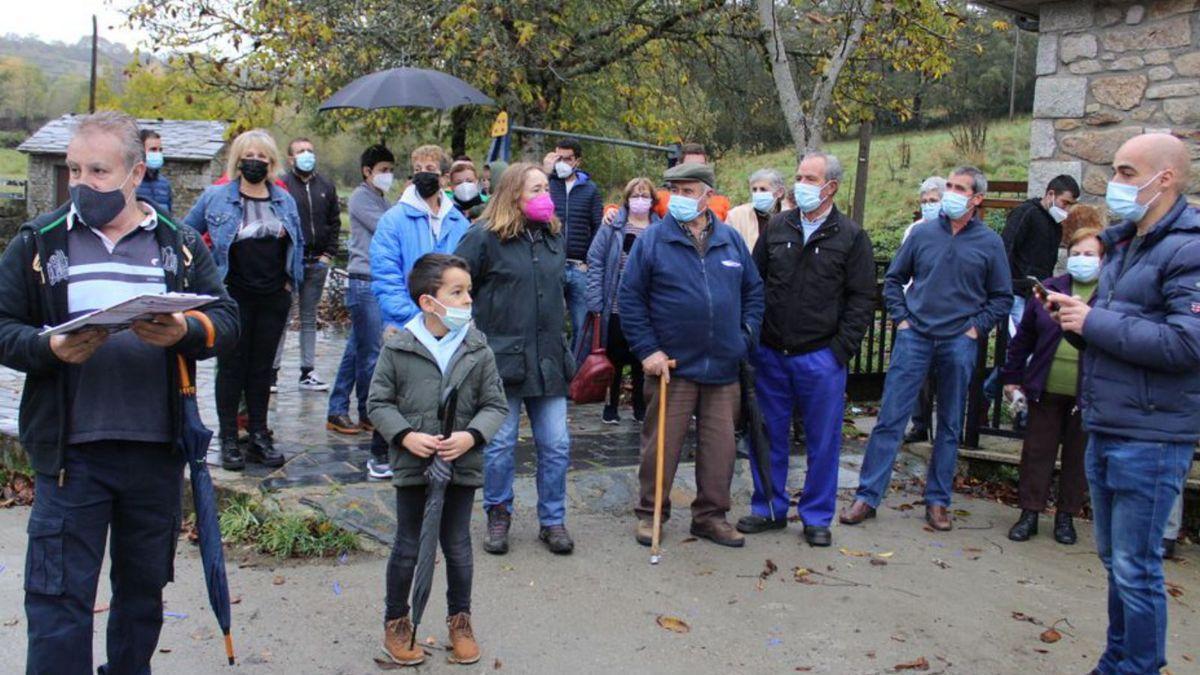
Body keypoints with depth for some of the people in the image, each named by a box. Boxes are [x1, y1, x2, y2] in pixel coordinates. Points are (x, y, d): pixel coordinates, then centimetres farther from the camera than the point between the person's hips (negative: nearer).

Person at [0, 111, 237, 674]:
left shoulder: (181, 245, 5)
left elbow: (226, 320, 0)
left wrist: (185, 331, -21)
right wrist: (50, 348, -19)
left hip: (158, 450, 2)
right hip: (70, 452, -1)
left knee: (143, 587, 17)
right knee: (58, 596, 1)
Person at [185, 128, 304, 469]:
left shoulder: (285, 199, 8)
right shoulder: (216, 197, -2)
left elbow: (298, 242, 20)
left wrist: (292, 279, 11)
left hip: (274, 297, 3)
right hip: (233, 296, -3)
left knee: (262, 367, 10)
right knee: (231, 366, 3)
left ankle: (259, 435, 18)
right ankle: (228, 439, 11)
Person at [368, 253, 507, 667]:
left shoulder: (478, 349, -5)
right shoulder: (397, 348, -8)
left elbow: (495, 405, 0)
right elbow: (379, 402, -1)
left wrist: (471, 436, -16)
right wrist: (405, 436, -16)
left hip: (462, 465, 1)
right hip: (412, 464, -1)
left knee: (458, 547, 14)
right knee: (407, 547, 11)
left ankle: (460, 620, 33)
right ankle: (396, 622, 30)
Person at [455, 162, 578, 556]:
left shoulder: (554, 235, 11)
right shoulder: (485, 237, -8)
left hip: (548, 358, 5)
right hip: (502, 357, -5)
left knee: (556, 445, 6)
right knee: (500, 445, 5)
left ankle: (553, 520, 20)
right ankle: (498, 517, 24)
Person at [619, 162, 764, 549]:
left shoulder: (731, 240, 7)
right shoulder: (653, 240, -3)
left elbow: (753, 291, 15)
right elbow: (630, 299, -4)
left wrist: (747, 337, 4)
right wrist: (647, 350, -9)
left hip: (723, 369, 3)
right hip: (672, 365, -3)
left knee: (720, 446, 9)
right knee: (661, 444, 4)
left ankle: (710, 515, 24)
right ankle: (650, 514, 20)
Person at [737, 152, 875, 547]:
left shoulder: (851, 237, -1)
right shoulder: (777, 228, 8)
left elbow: (861, 300, -2)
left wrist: (841, 351, -9)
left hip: (820, 357, -3)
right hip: (770, 354, 3)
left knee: (823, 441, 6)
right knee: (769, 436, 11)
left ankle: (817, 517, 20)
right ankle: (770, 508, 26)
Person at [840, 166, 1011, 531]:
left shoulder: (989, 243, 2)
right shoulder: (923, 233, 3)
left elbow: (1002, 297, 8)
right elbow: (894, 278, 13)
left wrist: (977, 327, -2)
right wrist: (901, 317, 3)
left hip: (959, 344, 0)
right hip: (914, 337, 0)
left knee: (950, 426, 9)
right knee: (890, 418, -2)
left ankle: (938, 501, 20)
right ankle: (867, 495, 3)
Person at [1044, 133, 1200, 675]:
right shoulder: (1121, 244, 14)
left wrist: (1093, 322, -19)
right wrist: (1072, 314, 1)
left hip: (1149, 439, -9)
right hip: (1104, 429, 9)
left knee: (1136, 569, 0)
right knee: (1115, 560, 19)